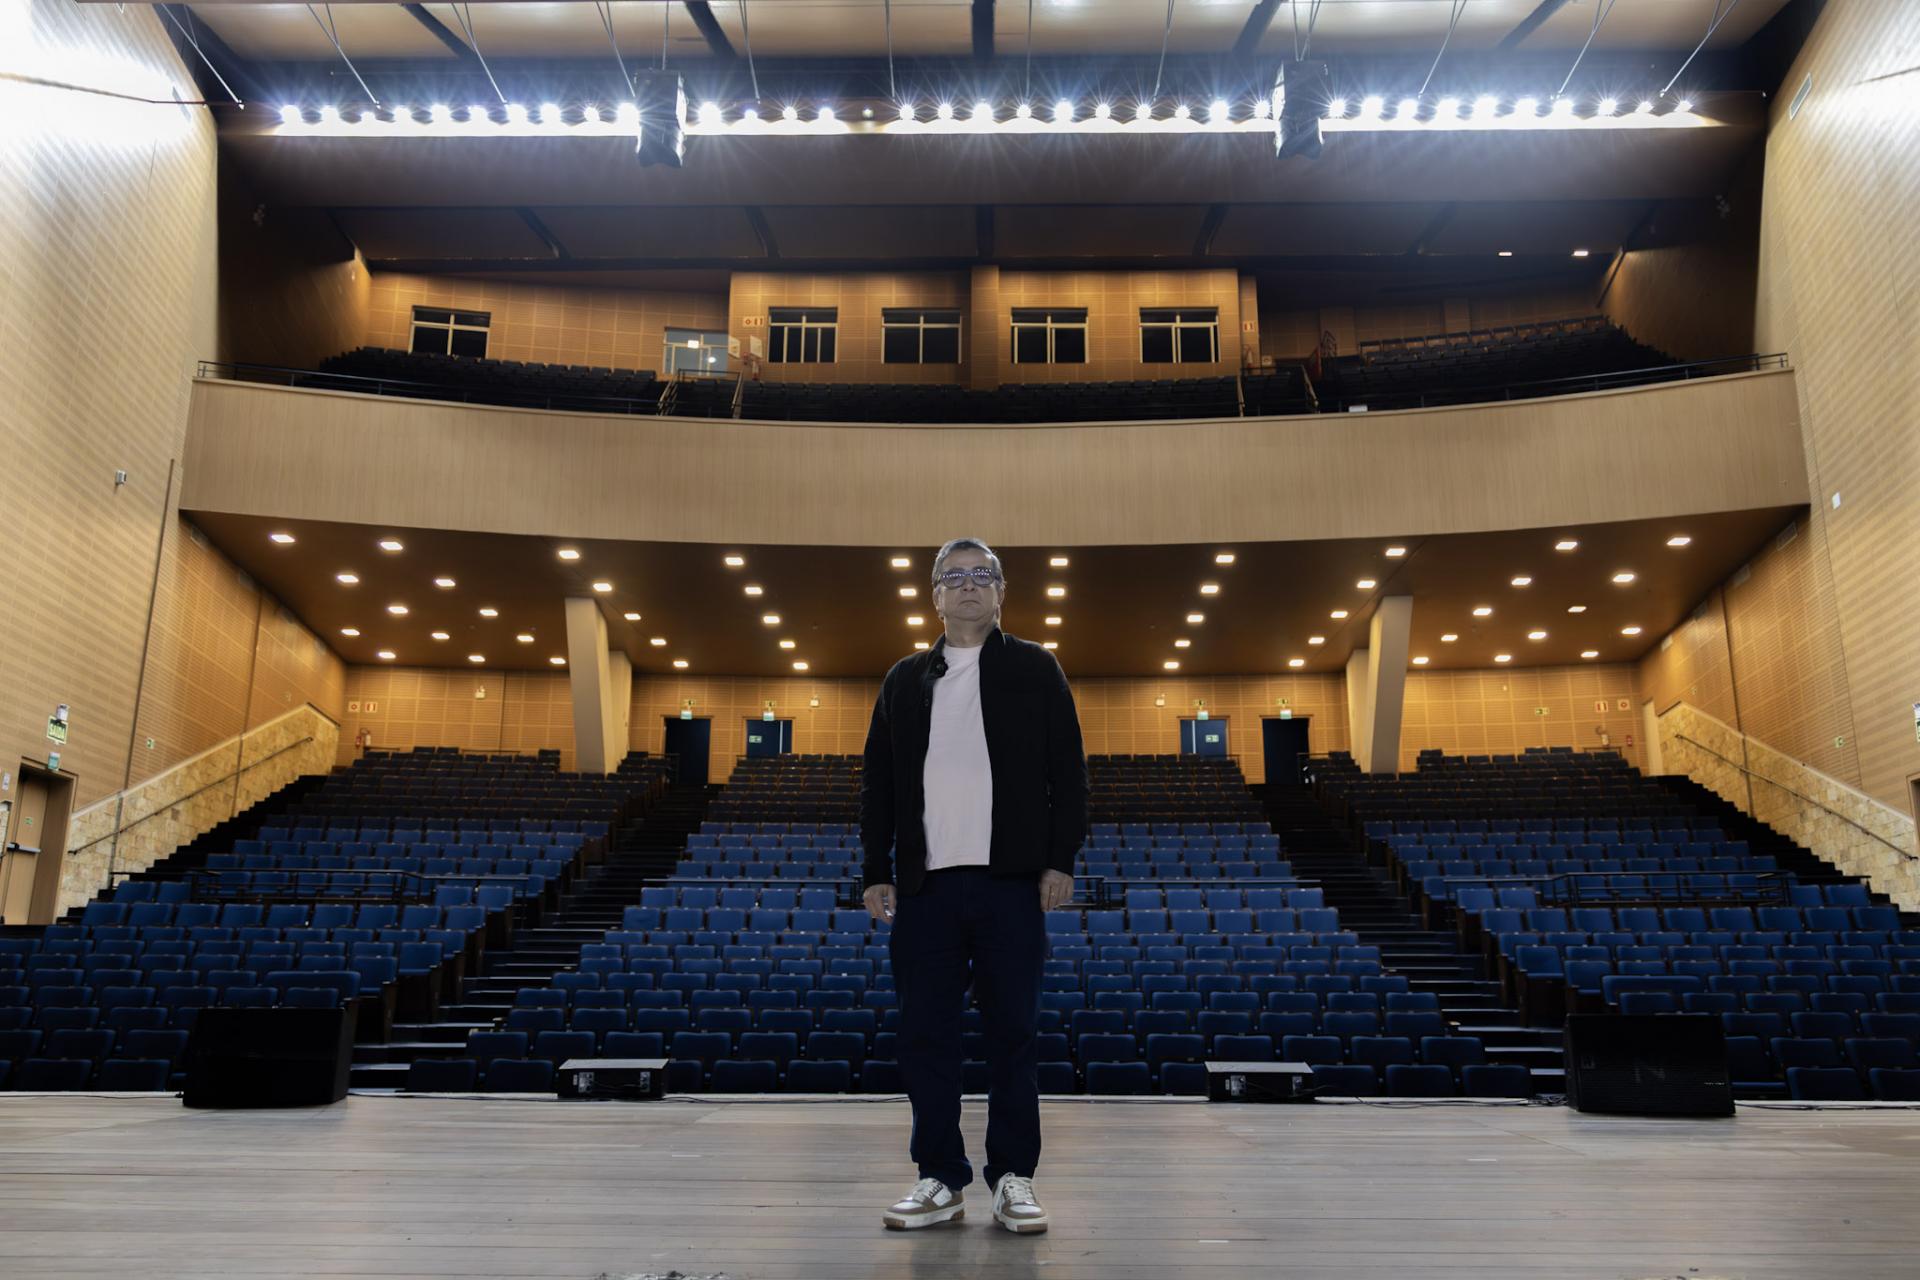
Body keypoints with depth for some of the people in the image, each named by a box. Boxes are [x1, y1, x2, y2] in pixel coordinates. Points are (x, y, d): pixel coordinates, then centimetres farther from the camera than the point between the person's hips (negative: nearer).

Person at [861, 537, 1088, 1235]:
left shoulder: (1035, 670, 7)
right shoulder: (906, 680, 14)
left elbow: (1067, 771, 3)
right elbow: (878, 783, 13)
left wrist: (1061, 860, -4)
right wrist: (877, 872, 7)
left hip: (1010, 883, -2)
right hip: (924, 884, 3)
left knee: (1012, 1032, 3)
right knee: (925, 1034, 4)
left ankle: (1013, 1178, 15)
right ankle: (941, 1179, 16)